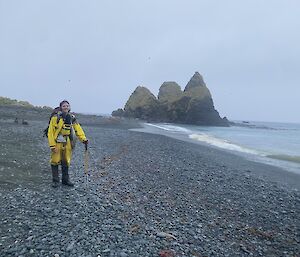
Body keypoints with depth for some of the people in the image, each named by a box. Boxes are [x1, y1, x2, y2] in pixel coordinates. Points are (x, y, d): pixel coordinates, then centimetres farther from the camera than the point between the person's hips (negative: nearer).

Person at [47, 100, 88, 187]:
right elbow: (50, 132, -11)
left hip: (67, 144, 4)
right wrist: (52, 145, -15)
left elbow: (78, 129, 3)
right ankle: (55, 180, 16)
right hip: (57, 143, -4)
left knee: (66, 162, 13)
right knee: (55, 161, 1)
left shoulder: (72, 118, 3)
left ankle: (65, 179, 26)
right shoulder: (55, 118, -11)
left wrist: (83, 139, -11)